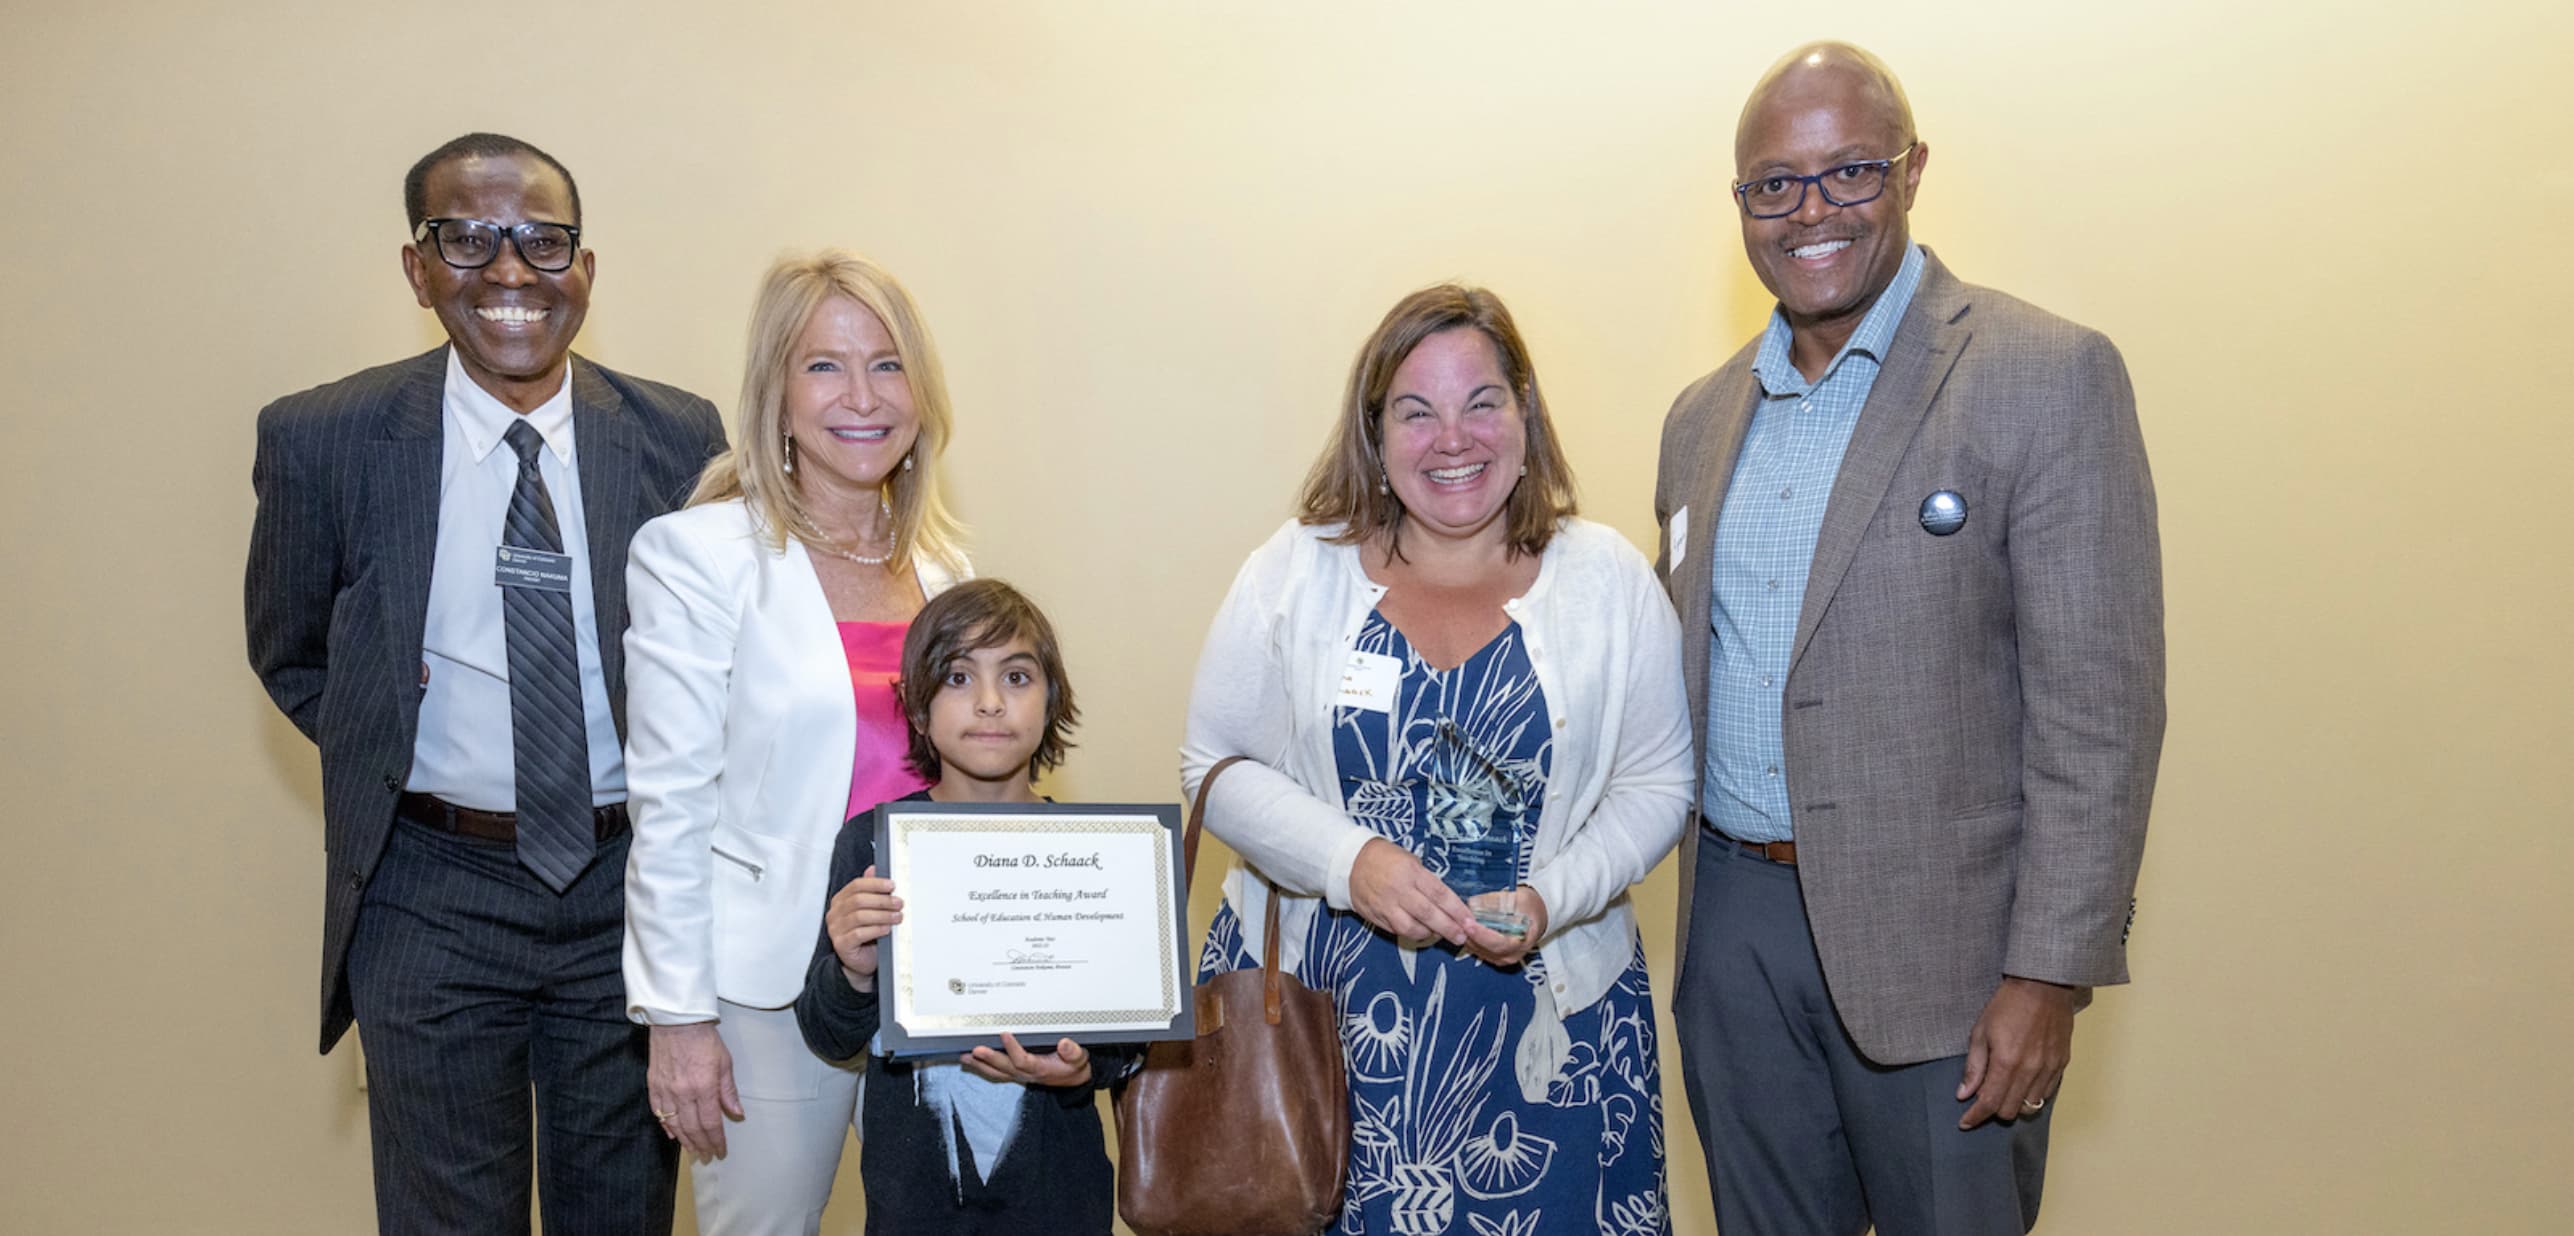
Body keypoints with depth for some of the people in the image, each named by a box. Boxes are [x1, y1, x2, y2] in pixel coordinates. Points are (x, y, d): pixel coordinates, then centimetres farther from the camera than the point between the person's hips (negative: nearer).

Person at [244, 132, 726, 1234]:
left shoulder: (679, 438, -5)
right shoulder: (321, 441, -7)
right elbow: (288, 653, 10)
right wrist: (378, 747, -3)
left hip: (631, 882, 1)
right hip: (433, 892, -1)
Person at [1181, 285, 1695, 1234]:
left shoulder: (1607, 581, 1)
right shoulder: (1295, 570, 0)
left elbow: (1655, 782, 3)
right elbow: (1217, 765, 0)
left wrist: (1550, 900, -13)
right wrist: (1350, 862, -16)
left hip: (1539, 1008, 0)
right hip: (1309, 998, 0)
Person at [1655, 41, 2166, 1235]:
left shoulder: (2048, 378, -9)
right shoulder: (1703, 415, 9)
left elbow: (2098, 708, -12)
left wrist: (2050, 971, -15)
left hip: (1937, 943, -5)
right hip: (1736, 919, 5)